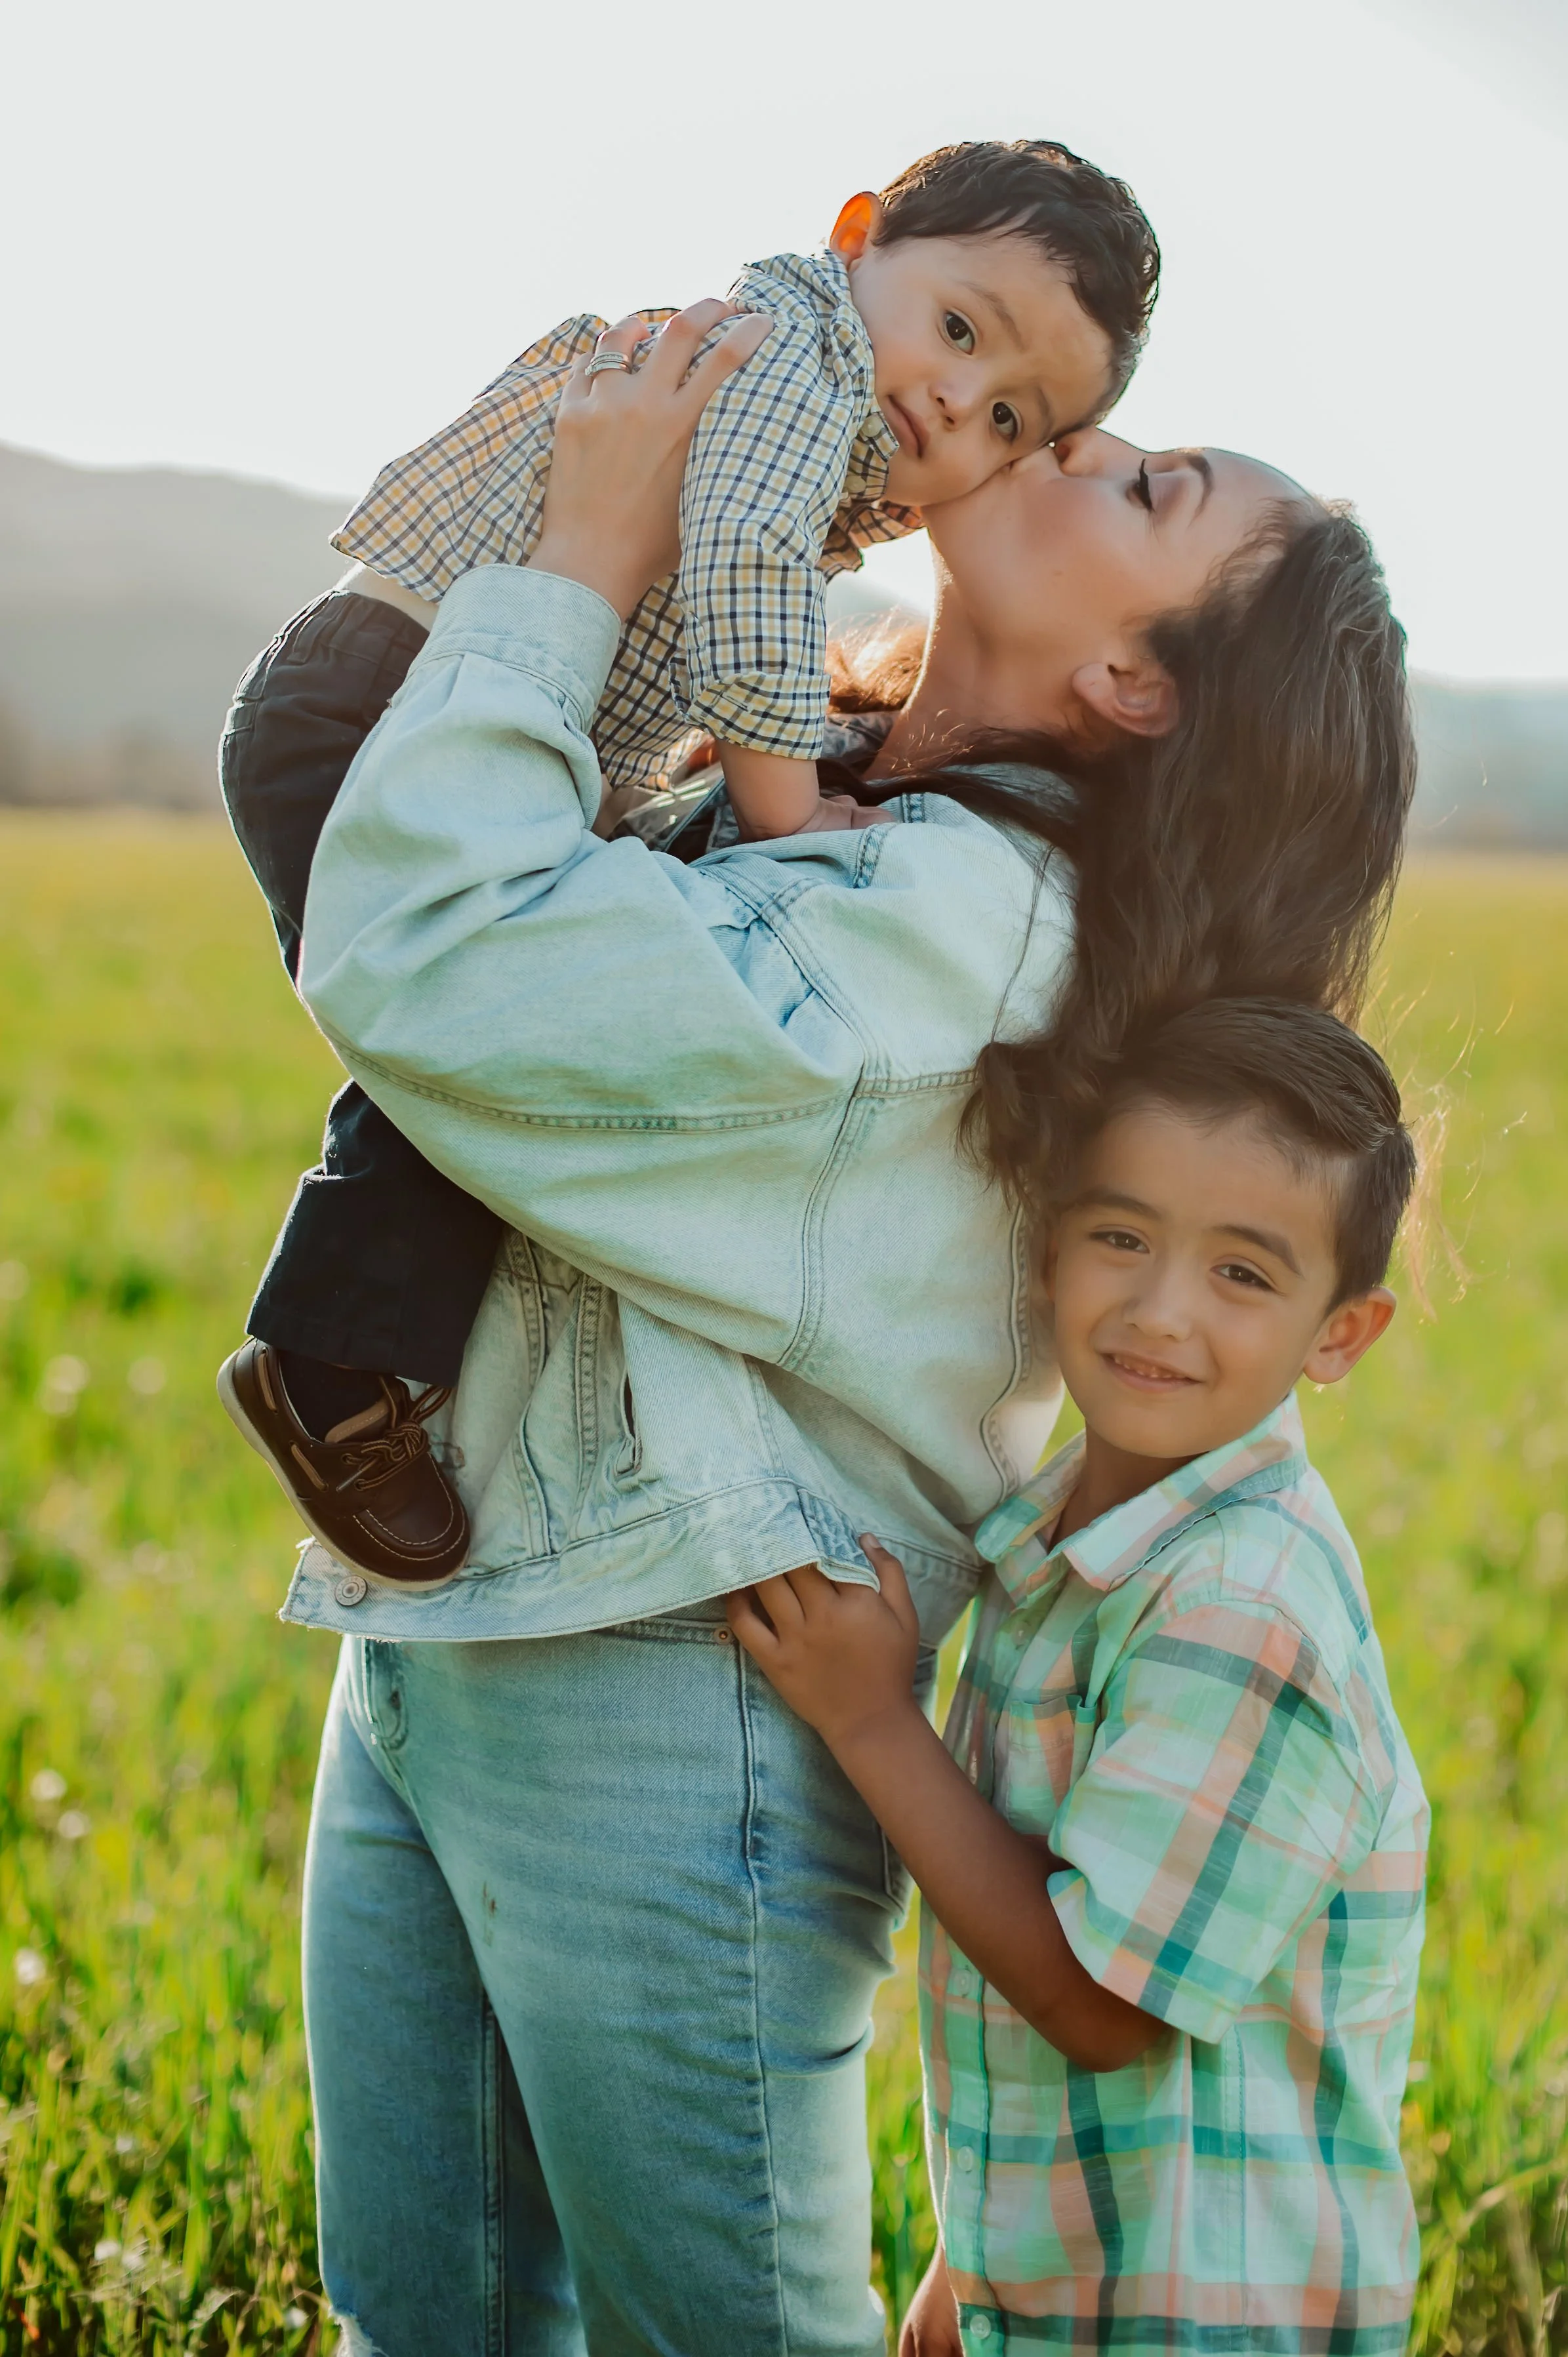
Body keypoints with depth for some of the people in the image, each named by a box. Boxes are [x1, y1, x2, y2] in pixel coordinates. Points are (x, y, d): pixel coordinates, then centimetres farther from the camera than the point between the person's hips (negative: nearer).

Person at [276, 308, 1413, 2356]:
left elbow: (417, 951, -26)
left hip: (667, 1704, -9)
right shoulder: (822, 825, 11)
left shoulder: (966, 916, -18)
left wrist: (589, 555, -15)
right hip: (426, 1660, 9)